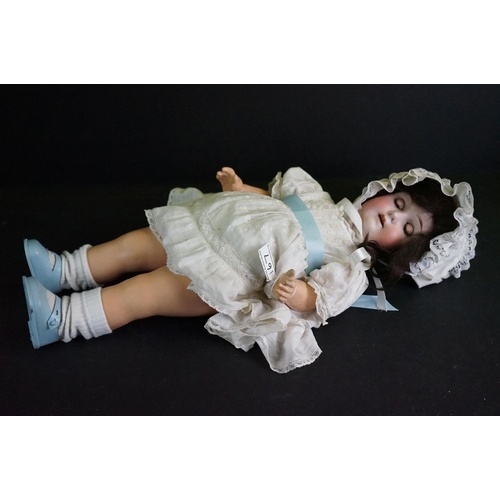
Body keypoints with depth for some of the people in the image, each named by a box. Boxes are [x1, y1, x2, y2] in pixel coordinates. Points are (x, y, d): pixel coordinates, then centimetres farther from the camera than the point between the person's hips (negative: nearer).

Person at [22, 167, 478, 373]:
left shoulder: (354, 268, 0)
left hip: (233, 282, -7)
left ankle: (61, 319, -13)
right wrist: (241, 189, 13)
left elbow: (320, 300, -15)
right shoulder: (329, 205, 21)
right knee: (136, 243, 2)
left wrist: (298, 295, -38)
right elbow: (277, 197, 27)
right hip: (216, 230, 8)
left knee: (145, 291, -19)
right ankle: (64, 270, 13)